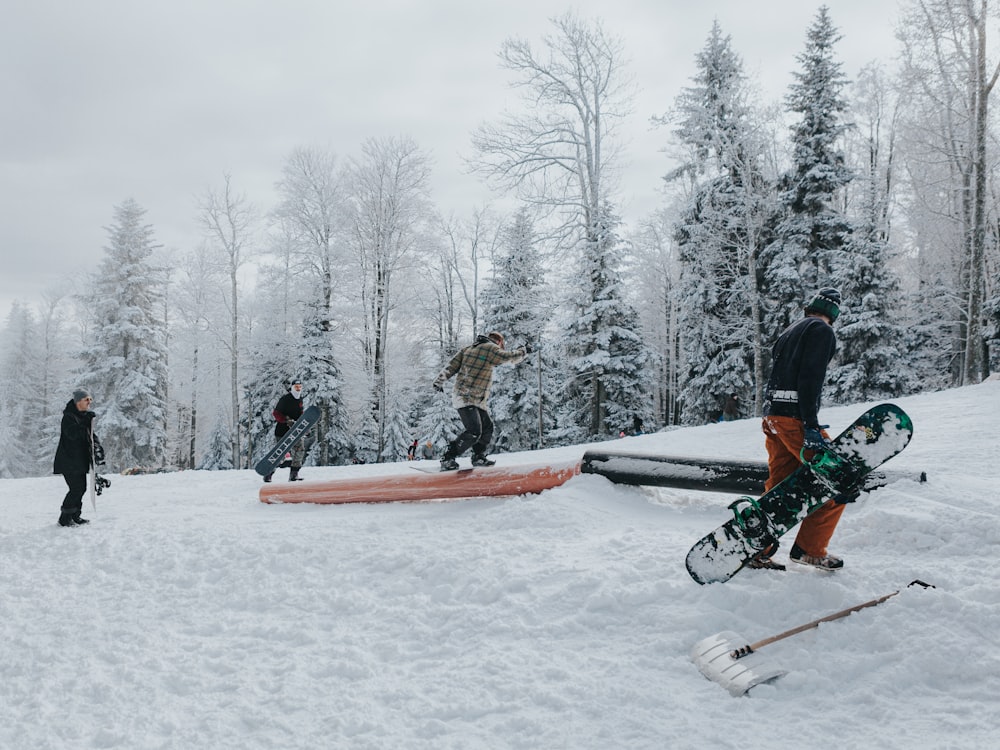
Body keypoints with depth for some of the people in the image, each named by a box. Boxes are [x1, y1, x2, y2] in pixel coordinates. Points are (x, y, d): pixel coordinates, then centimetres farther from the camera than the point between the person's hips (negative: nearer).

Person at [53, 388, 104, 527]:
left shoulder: (84, 416, 13)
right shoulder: (68, 417, -14)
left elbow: (90, 434, 20)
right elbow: (73, 434, -29)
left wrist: (97, 446, 3)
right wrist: (86, 422, -32)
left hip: (80, 461, 9)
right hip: (69, 461, -9)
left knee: (81, 488, 12)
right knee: (76, 488, -11)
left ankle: (75, 516, 23)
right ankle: (64, 519, -2)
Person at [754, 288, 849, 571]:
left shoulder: (790, 331, 23)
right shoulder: (822, 331, -4)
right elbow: (810, 377, -16)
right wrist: (811, 425, -21)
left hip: (772, 416, 9)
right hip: (795, 416, -9)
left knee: (778, 486, 13)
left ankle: (758, 551, 13)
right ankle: (810, 549, 2)